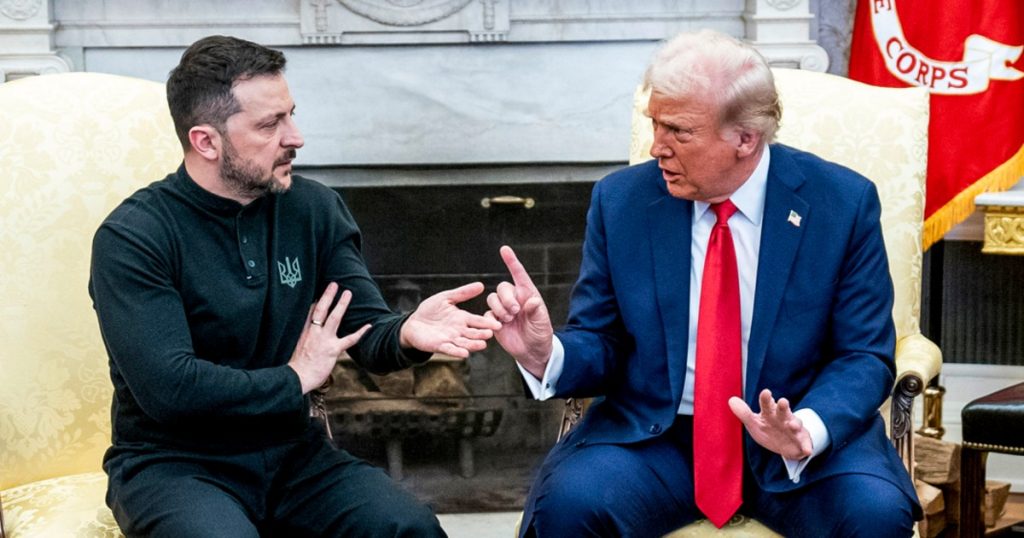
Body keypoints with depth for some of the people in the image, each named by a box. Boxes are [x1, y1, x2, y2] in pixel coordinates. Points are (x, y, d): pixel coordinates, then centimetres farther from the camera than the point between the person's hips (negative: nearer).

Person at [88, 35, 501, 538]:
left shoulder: (315, 209, 4)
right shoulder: (132, 238, -12)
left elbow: (367, 332, -1)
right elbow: (168, 388, -21)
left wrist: (406, 333, -26)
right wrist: (295, 379, -10)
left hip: (291, 453, 4)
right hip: (173, 465, -4)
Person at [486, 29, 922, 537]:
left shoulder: (842, 204, -5)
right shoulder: (620, 201, -1)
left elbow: (865, 358, -3)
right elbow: (603, 346, 5)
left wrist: (806, 430, -24)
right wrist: (547, 355, -19)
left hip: (802, 433, 0)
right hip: (653, 436, 1)